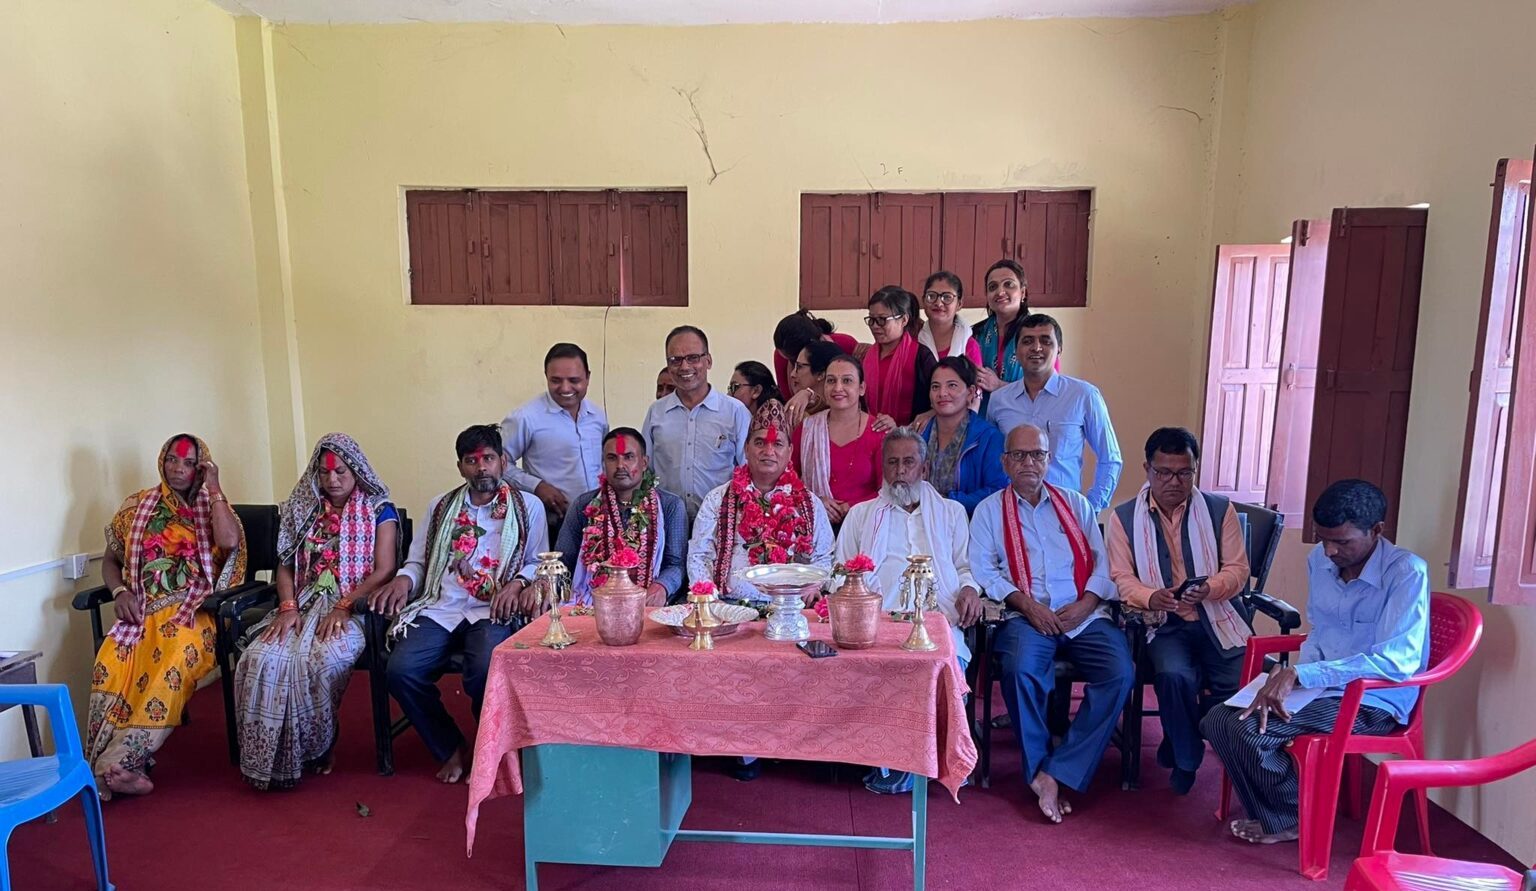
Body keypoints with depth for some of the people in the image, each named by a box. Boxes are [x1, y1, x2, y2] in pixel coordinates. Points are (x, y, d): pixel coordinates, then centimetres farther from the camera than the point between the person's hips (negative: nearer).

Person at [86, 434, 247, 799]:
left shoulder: (211, 506, 8)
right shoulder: (137, 506, 16)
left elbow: (229, 541, -14)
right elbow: (110, 559, 20)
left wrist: (214, 487, -7)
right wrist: (120, 592, -2)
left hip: (193, 608, -3)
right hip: (142, 609, 3)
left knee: (174, 657, -35)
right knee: (111, 659, -29)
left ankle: (114, 764, -30)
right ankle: (113, 766, -27)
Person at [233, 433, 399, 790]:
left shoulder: (379, 510, 5)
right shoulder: (302, 509, 19)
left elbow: (384, 571, -5)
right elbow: (285, 566, 14)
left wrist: (342, 606, -17)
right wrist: (288, 607, -5)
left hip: (355, 608, -4)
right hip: (305, 604, 4)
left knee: (327, 658, -35)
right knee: (262, 658, -26)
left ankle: (318, 745, -11)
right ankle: (271, 757, -14)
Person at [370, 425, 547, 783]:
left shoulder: (528, 506, 9)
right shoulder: (441, 506, 18)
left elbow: (539, 563, 9)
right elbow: (418, 560, 22)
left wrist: (518, 582, -12)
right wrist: (404, 579, 0)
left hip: (494, 612, -3)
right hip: (440, 609, 4)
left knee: (486, 670, -34)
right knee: (401, 670, -23)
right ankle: (451, 748, 1)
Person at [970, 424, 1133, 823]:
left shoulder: (1076, 504, 21)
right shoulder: (989, 510, 13)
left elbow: (1103, 563, 12)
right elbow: (983, 570, 2)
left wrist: (1084, 604, -6)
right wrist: (1026, 603, -12)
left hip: (1084, 614, 3)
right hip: (1026, 615, -2)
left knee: (1120, 673, -25)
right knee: (1021, 668, -34)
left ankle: (1056, 773, -20)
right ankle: (1039, 770, -13)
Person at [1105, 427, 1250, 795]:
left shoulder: (1220, 509, 7)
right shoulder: (1124, 517, 4)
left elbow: (1238, 569, 4)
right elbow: (1121, 577, 0)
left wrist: (1209, 589, -18)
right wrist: (1151, 597, -21)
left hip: (1219, 616, 2)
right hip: (1165, 623, -2)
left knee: (1241, 683, -23)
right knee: (1174, 675, -31)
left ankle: (1178, 744, 9)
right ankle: (1185, 757, 1)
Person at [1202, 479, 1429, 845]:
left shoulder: (1407, 572, -19)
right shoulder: (1319, 560, 2)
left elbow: (1398, 659, -30)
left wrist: (1299, 675, -31)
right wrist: (1291, 678, -6)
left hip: (1372, 702, -7)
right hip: (1319, 688, 7)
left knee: (1250, 730, -24)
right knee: (1217, 721, -9)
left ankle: (1293, 818, 6)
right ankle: (1272, 815, 12)